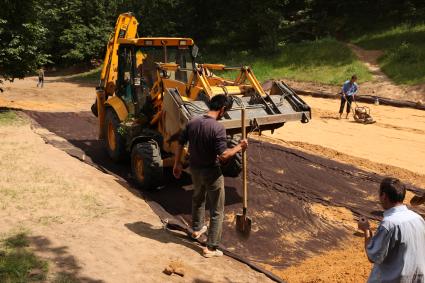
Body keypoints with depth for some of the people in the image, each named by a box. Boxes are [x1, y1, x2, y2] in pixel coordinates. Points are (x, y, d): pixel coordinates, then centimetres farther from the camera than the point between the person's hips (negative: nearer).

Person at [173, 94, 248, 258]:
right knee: (217, 211, 8)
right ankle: (211, 248, 12)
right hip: (211, 172, -7)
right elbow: (223, 155, -26)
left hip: (195, 169, 7)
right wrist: (239, 147, -11)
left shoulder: (192, 123, -3)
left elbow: (180, 144, 4)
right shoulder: (218, 128, -24)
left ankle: (197, 229, 52)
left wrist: (177, 164, 16)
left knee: (198, 199, 32)